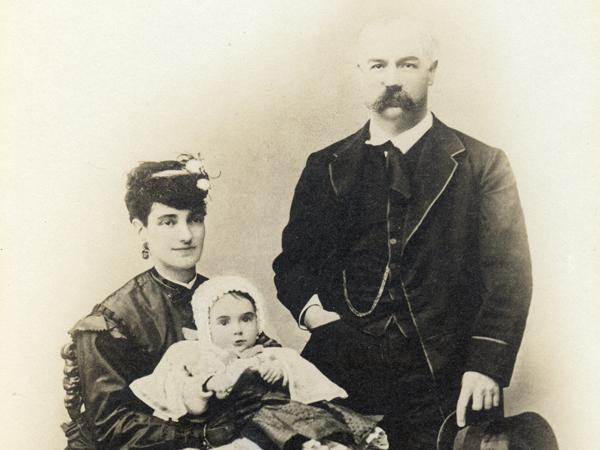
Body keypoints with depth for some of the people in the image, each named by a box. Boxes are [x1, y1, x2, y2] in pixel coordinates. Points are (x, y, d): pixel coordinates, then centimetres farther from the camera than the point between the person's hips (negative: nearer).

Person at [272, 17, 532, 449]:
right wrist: (311, 308, -7)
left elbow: (508, 275, -3)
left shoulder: (483, 165, 2)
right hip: (343, 377, 2)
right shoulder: (324, 167, 10)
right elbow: (292, 261, 13)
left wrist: (487, 366, -14)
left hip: (445, 385, -1)